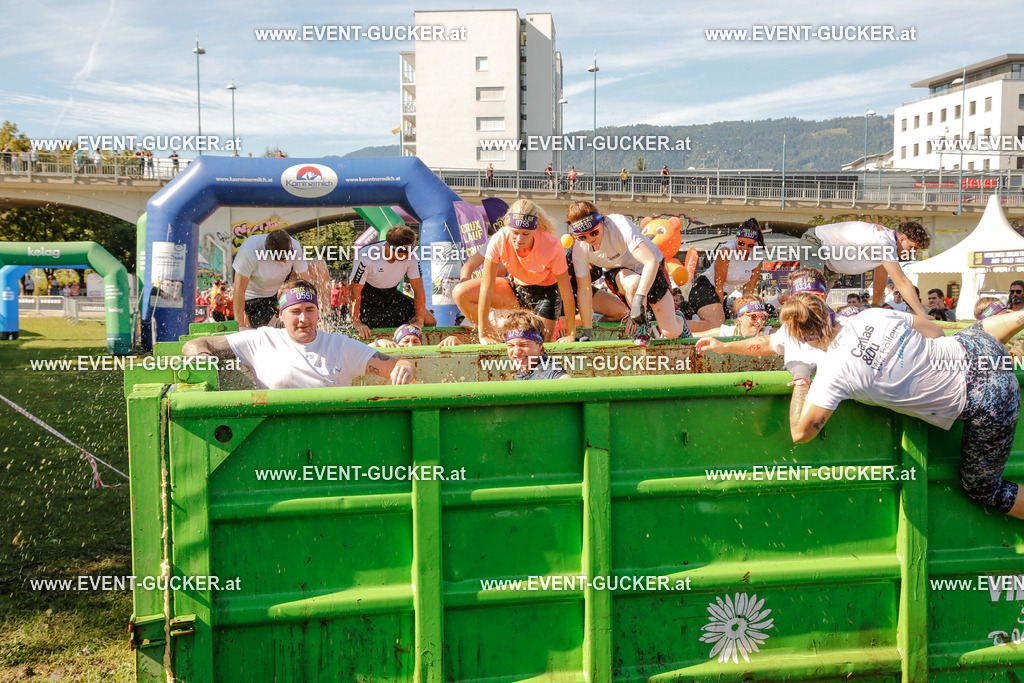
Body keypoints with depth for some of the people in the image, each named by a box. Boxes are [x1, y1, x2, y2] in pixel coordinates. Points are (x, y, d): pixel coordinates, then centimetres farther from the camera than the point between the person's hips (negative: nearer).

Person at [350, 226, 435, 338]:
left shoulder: (411, 258, -21)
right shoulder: (367, 256, -31)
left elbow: (418, 290, -14)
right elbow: (355, 291, -24)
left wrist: (419, 321, -20)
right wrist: (356, 323, -23)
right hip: (367, 297, -3)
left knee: (430, 321, -7)